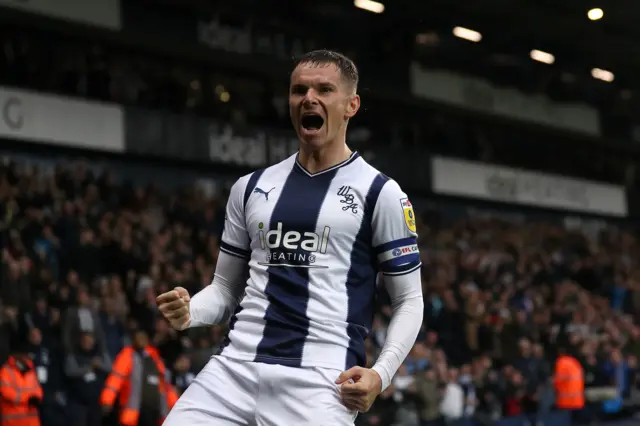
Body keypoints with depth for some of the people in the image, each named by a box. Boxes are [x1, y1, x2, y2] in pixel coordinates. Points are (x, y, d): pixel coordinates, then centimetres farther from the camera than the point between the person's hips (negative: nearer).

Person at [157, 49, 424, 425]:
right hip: (235, 366, 4)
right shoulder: (250, 188, 17)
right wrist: (190, 313, 0)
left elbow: (409, 301, 6)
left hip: (322, 380, -4)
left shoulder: (380, 193, 5)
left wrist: (381, 373, -10)